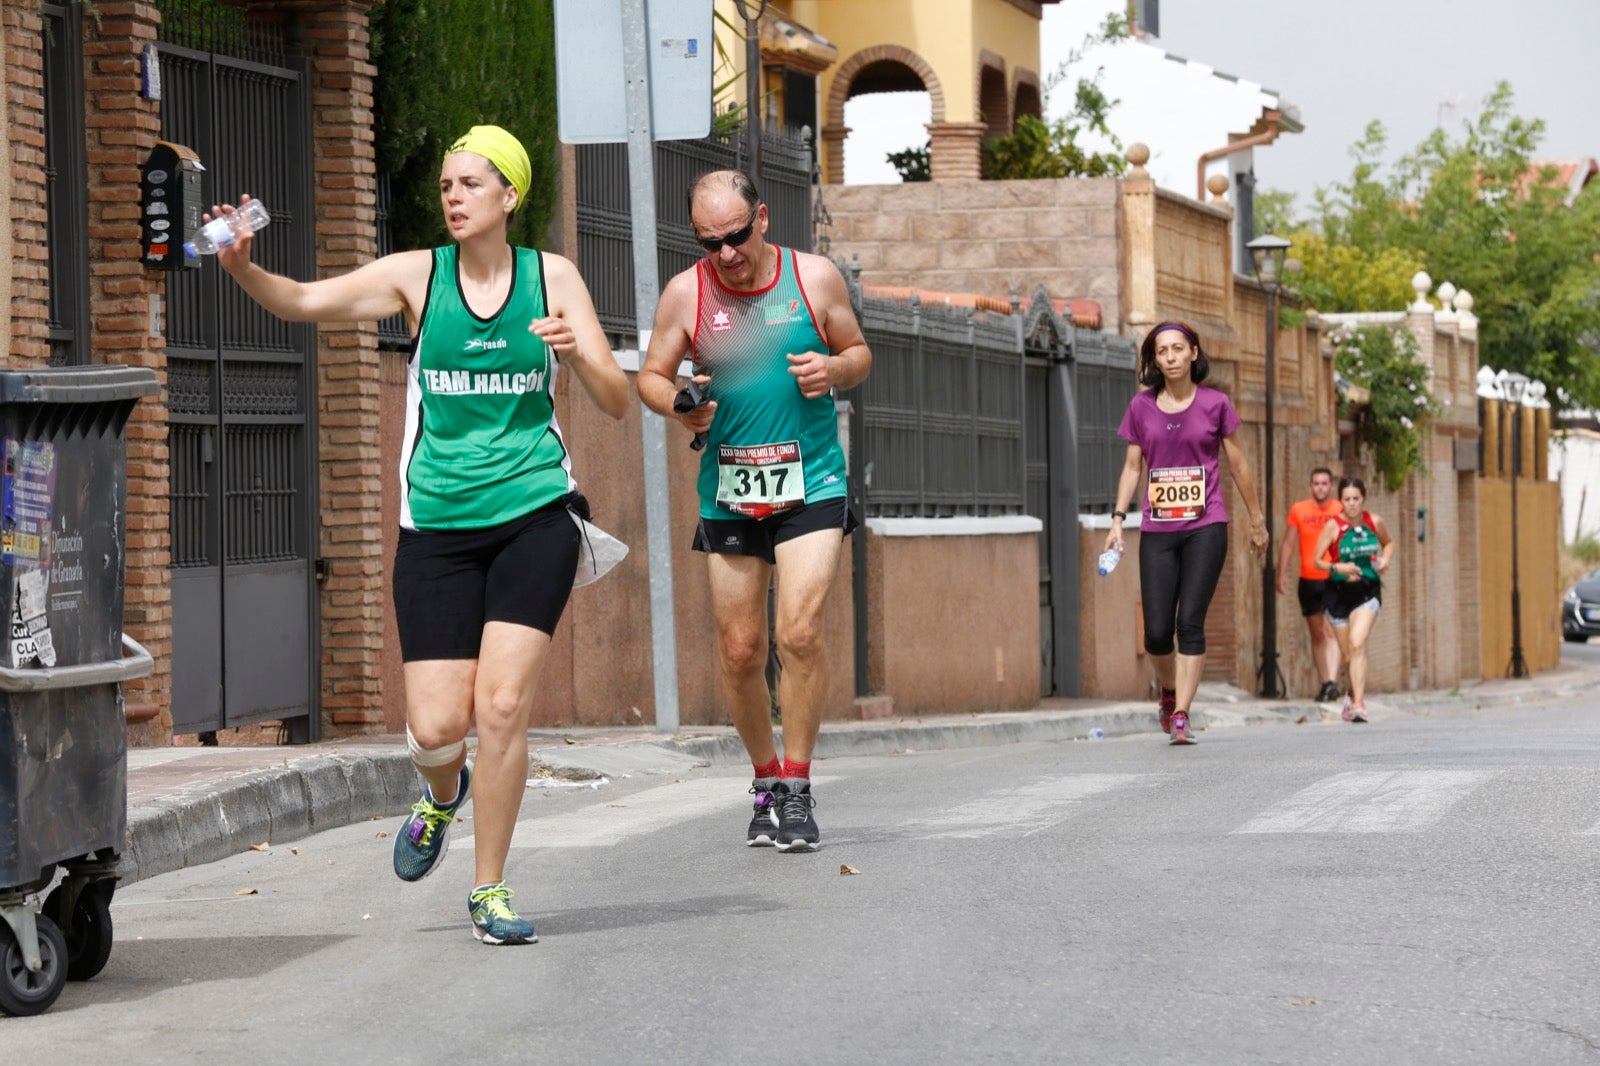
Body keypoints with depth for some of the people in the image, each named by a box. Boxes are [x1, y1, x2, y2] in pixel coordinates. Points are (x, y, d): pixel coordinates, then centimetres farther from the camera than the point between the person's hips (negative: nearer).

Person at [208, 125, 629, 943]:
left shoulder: (552, 278, 3)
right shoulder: (416, 276, 1)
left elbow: (616, 402, 1)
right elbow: (306, 301, -11)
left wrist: (577, 353, -20)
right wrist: (241, 269, -30)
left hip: (535, 516, 0)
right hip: (438, 526, 1)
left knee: (501, 705, -11)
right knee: (436, 727, -6)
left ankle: (490, 890, 6)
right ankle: (444, 792, 33)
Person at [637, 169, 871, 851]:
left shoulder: (815, 278, -2)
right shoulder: (685, 294, -2)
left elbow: (858, 352, 11)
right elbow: (650, 377, 6)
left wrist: (834, 369, -12)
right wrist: (678, 405, -16)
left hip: (810, 485, -2)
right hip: (729, 491, 2)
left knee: (800, 632, -16)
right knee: (739, 652, 4)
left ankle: (797, 786, -3)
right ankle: (765, 779, 25)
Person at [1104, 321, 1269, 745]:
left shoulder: (1215, 404, 1)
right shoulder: (1141, 407, 7)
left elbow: (1238, 465, 9)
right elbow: (1133, 467, 11)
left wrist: (1256, 520, 14)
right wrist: (1117, 519, 2)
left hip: (1205, 527, -2)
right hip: (1157, 531, 2)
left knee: (1190, 622, -11)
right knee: (1157, 630, -3)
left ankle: (1181, 715, -8)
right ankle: (1169, 691, 26)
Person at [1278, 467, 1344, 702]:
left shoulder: (1341, 511, 1)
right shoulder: (1299, 511, 5)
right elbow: (1289, 544, 9)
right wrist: (1282, 574, 3)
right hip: (1308, 581, 3)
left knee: (1331, 632, -15)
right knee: (1317, 634, 8)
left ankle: (1332, 681, -25)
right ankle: (1325, 683, 14)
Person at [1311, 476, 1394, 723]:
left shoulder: (1374, 522, -1)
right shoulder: (1333, 525, -8)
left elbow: (1389, 543, 19)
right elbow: (1317, 560, -6)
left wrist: (1385, 560, -2)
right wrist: (1337, 568, -24)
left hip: (1367, 590, -1)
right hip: (1339, 591, 1)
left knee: (1357, 645, -20)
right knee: (1348, 653, 11)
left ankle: (1358, 704, -22)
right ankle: (1355, 691, 41)